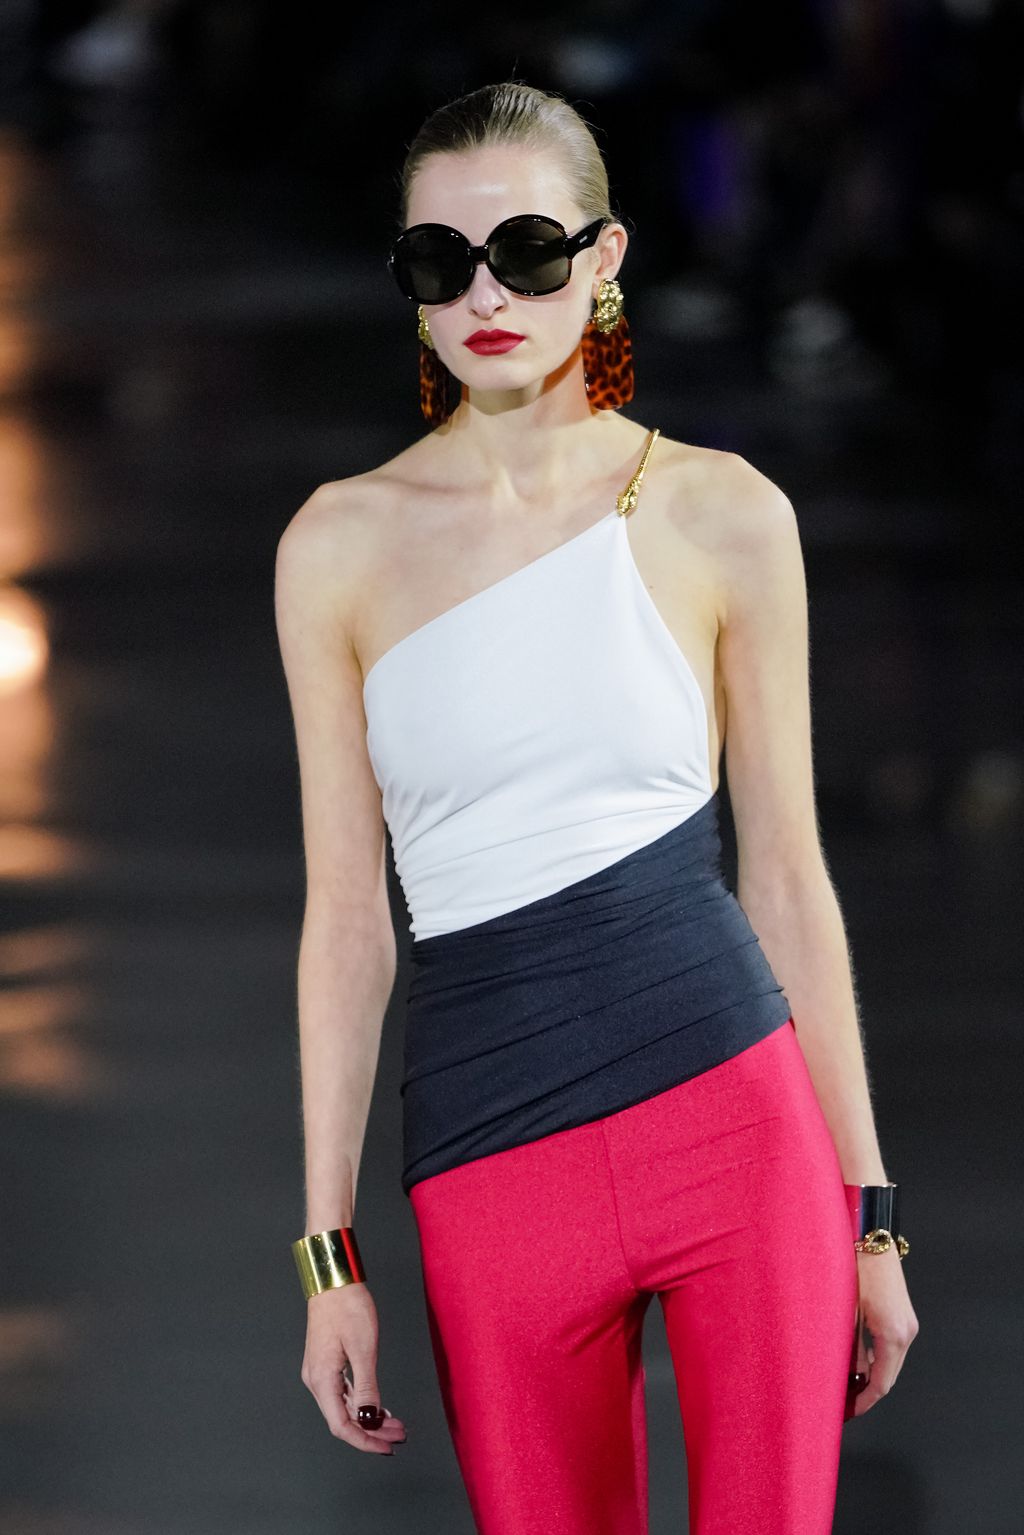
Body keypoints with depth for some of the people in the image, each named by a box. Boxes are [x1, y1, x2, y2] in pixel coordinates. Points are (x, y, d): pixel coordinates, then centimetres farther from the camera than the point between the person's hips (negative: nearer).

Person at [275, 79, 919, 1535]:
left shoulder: (719, 514, 4)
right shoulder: (343, 542, 6)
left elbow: (787, 872, 7)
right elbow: (348, 910, 8)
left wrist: (870, 1215, 8)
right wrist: (331, 1252, 6)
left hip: (737, 1105, -1)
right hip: (492, 1175, 1)